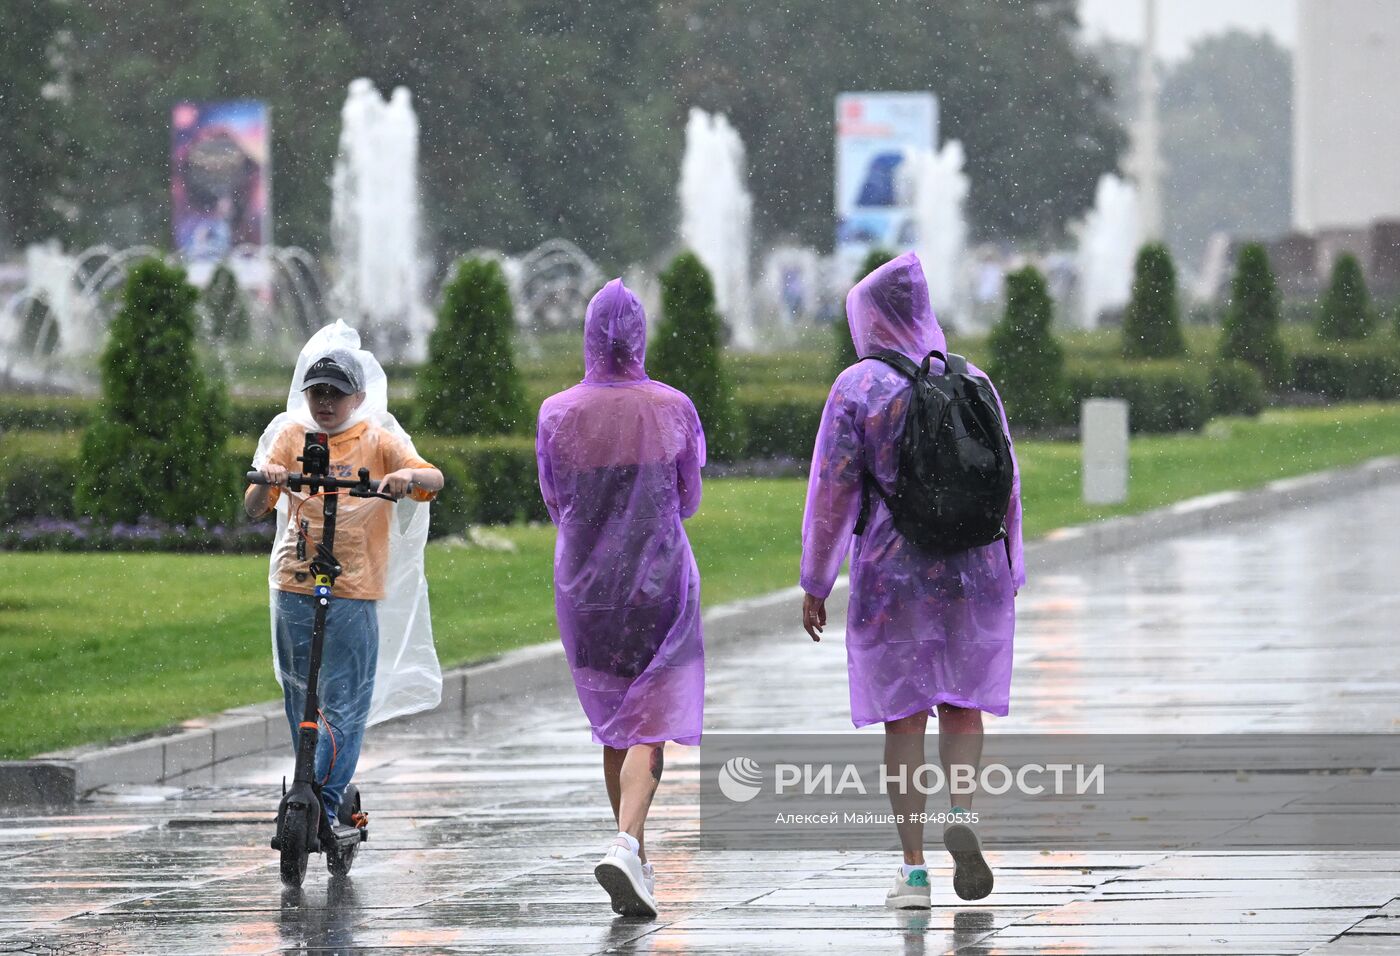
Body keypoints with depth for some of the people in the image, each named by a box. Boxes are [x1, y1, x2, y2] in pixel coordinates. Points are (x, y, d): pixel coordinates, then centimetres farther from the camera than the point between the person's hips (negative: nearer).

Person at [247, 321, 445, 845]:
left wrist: (411, 476, -33)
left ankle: (323, 803, -6)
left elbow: (433, 478, -10)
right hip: (294, 587, 3)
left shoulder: (378, 441, 3)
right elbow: (253, 507, 4)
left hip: (354, 591, -3)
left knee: (344, 704, -7)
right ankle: (321, 796, 20)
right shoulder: (290, 437, 9)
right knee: (301, 701, 9)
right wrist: (266, 481, -19)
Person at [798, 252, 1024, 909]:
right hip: (974, 571, 2)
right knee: (962, 704, 16)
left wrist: (815, 584, -1)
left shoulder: (858, 388, -8)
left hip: (891, 574, -2)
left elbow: (832, 491, -9)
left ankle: (913, 870, 2)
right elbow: (1006, 484, 4)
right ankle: (962, 811, -10)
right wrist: (1009, 574, 14)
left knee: (903, 716, 5)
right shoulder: (972, 382, 2)